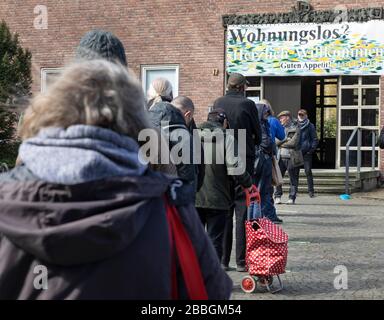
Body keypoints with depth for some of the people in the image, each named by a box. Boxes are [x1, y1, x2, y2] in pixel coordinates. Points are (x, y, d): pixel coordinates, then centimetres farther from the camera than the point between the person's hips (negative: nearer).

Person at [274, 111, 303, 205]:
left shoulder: (295, 128, -1)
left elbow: (293, 142, -12)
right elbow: (276, 141, 2)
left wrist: (281, 143, -3)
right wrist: (286, 139, -10)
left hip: (292, 158, -4)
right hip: (281, 157, 4)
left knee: (293, 179, 2)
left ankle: (292, 198, 9)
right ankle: (277, 196, 10)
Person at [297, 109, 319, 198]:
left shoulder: (310, 126, 1)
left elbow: (315, 139, 2)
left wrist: (312, 150, -8)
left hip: (307, 153, -2)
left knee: (308, 171, -3)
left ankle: (311, 191, 2)